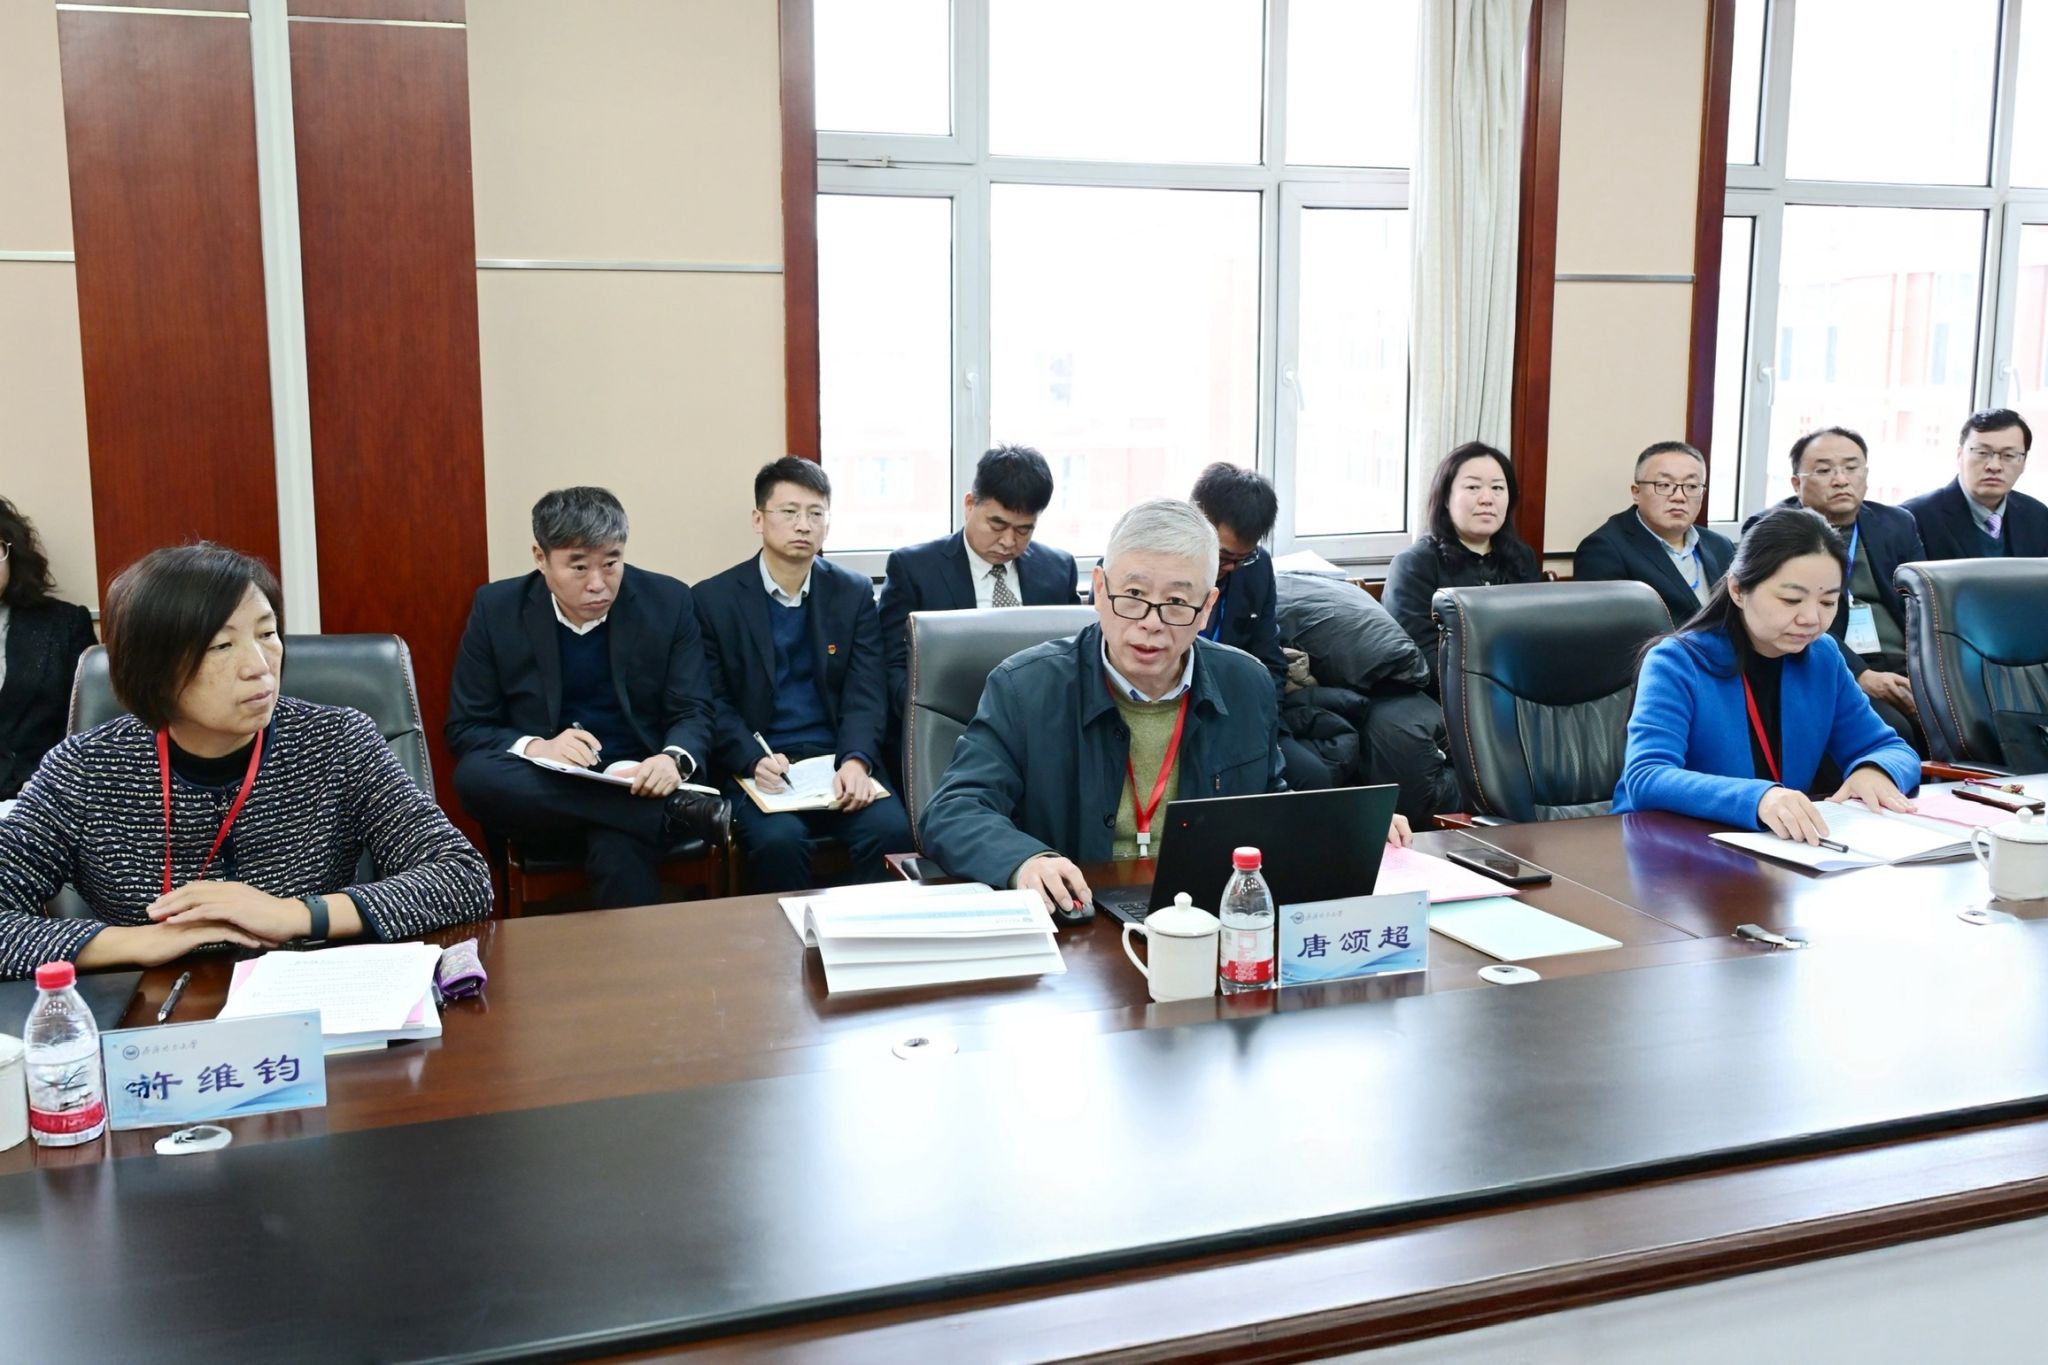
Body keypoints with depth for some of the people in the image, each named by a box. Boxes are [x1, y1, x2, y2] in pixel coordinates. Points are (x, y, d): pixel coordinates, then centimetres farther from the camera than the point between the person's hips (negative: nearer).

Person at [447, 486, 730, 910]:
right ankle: (676, 813, -28)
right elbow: (464, 730, 1)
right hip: (544, 788, 3)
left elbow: (694, 713, 0)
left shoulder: (668, 601, -2)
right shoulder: (495, 608, -1)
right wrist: (535, 748, -20)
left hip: (636, 785, -3)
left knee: (620, 852, -38)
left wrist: (674, 759, -25)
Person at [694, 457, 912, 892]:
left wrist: (855, 760, -18)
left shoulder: (854, 593, 10)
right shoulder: (713, 599, 4)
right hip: (757, 765, -2)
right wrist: (755, 761, -19)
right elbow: (714, 704, 0)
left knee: (891, 830, -27)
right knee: (779, 839, -32)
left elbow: (867, 694, 2)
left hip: (840, 761, 2)